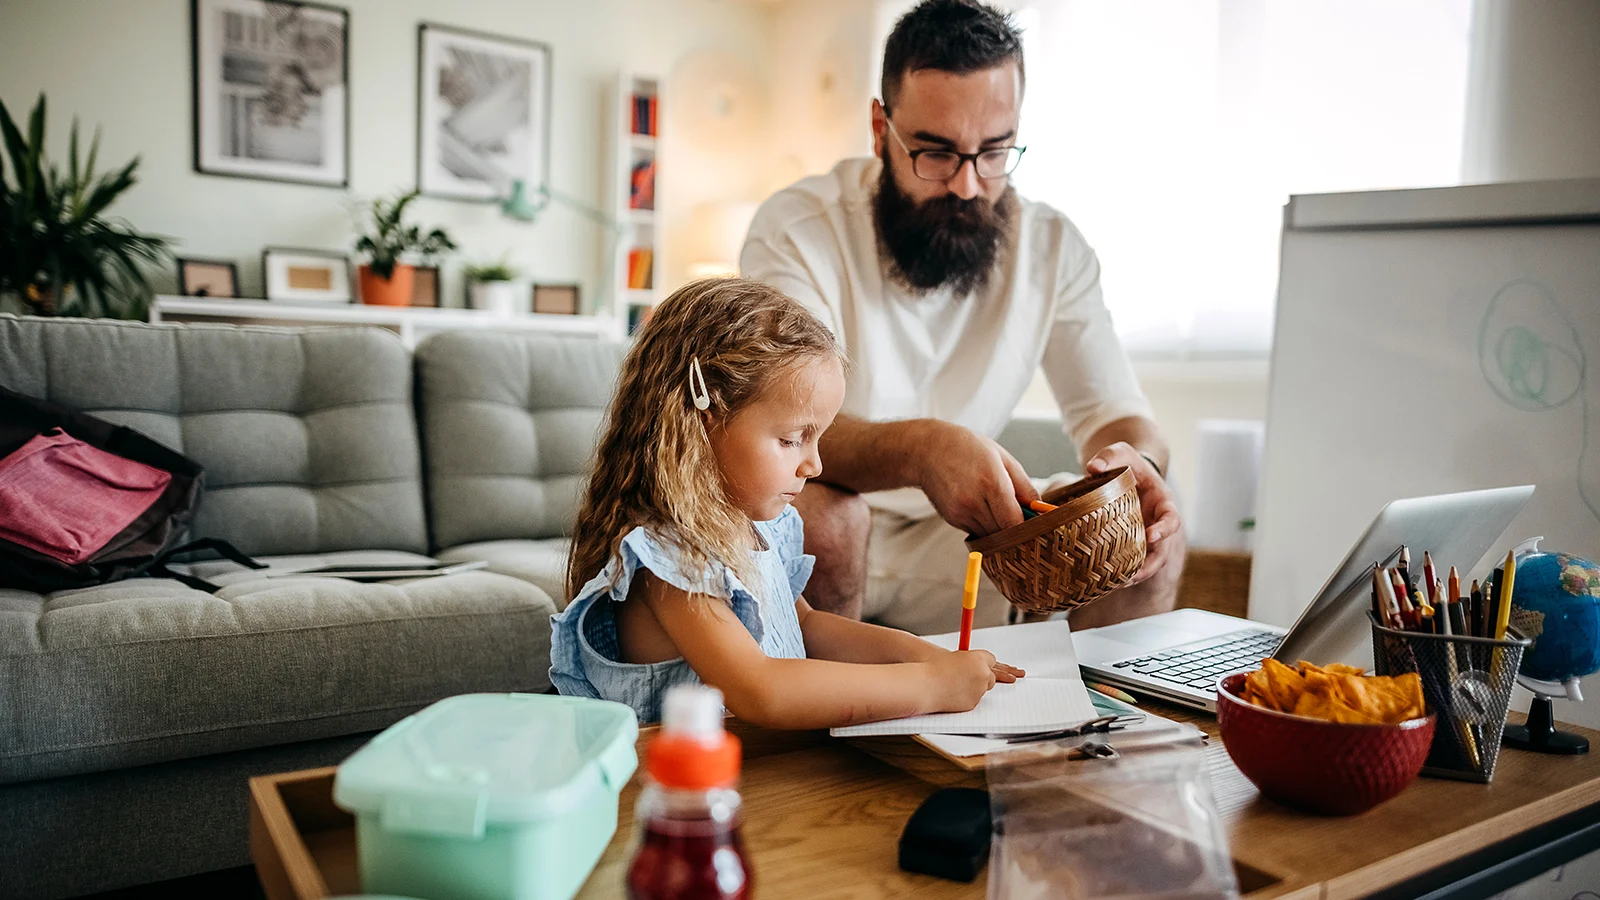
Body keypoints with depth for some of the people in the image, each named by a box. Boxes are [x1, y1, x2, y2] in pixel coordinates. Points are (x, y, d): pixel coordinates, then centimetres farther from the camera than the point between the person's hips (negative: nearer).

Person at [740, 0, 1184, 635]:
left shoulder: (1052, 246, -1)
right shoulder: (798, 229, -16)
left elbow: (1113, 411, -1)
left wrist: (1137, 461, -27)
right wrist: (920, 450, -48)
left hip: (958, 539, 4)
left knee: (1152, 535, -14)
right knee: (814, 508, -36)